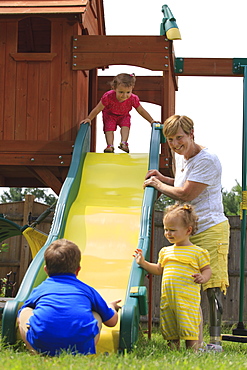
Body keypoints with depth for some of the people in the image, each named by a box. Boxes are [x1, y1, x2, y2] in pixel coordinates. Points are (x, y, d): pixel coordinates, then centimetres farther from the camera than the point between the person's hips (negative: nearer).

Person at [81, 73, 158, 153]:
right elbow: (98, 109, -24)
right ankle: (110, 146, -20)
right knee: (109, 127, -20)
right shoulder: (108, 97, -36)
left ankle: (124, 143, -22)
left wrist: (151, 121, -14)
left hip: (124, 116, 1)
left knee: (125, 125, -23)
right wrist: (89, 118, -23)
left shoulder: (133, 99, -30)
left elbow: (141, 111, -14)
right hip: (109, 115, -1)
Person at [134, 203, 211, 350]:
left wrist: (203, 277, -17)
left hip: (188, 299, -6)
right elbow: (159, 269, 24)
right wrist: (143, 263, 14)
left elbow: (207, 269, 3)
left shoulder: (198, 252, 0)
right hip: (167, 298, 6)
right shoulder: (165, 251, 16)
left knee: (189, 327, -8)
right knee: (169, 330, 10)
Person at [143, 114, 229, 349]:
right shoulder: (180, 156, 14)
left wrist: (157, 185, -3)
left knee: (212, 285, -9)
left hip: (210, 229, -9)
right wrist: (164, 179, 15)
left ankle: (215, 340, -5)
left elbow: (185, 194, -18)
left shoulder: (207, 160, -15)